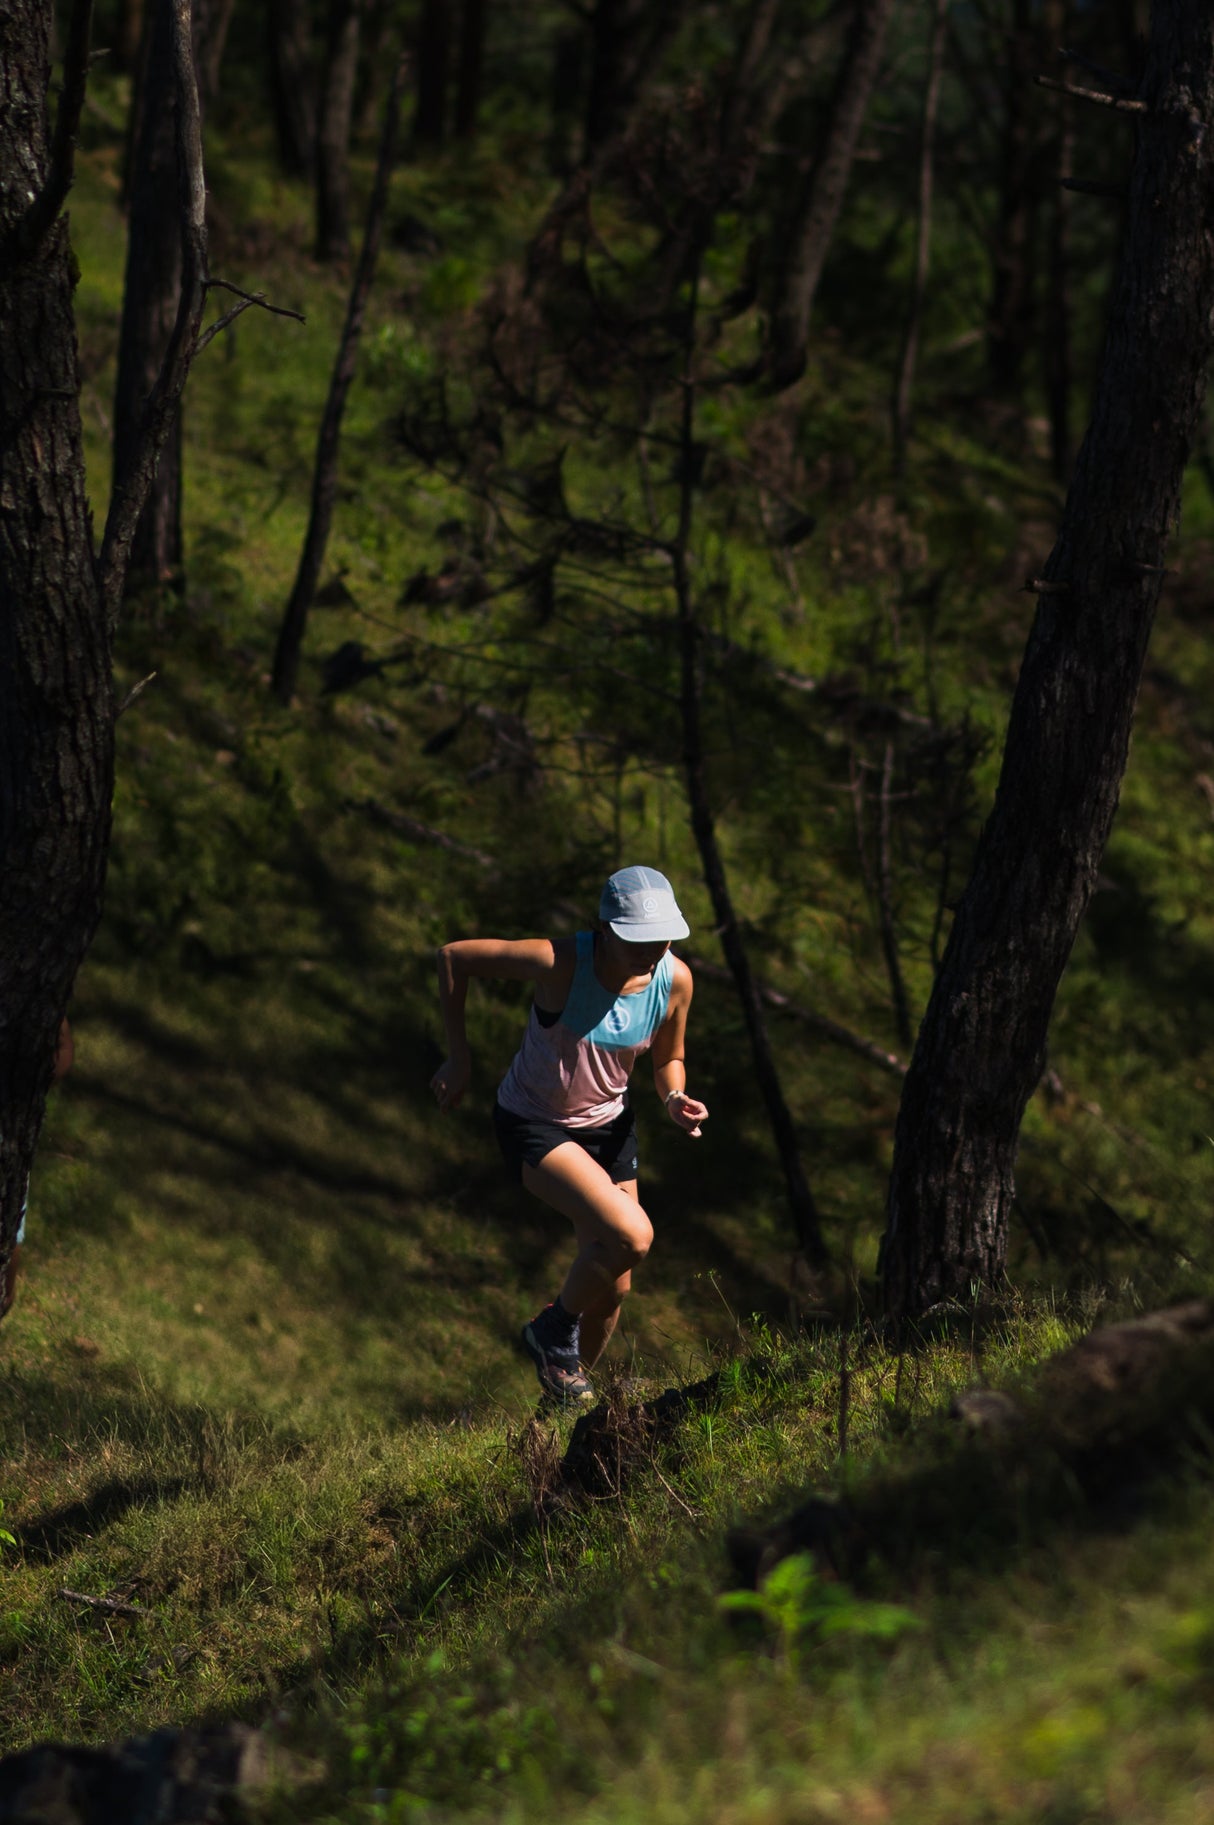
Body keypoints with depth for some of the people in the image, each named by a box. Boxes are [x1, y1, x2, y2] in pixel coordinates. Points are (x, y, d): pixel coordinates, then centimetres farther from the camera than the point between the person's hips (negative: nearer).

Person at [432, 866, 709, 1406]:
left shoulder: (674, 980, -15)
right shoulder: (559, 962, -30)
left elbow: (668, 1059, 5)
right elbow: (454, 956, -17)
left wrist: (675, 1099, -18)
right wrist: (459, 1058, -13)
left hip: (608, 1126, 6)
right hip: (535, 1126, -6)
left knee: (611, 1290, 11)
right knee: (631, 1236, -27)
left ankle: (567, 1397, 37)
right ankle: (554, 1331, 0)